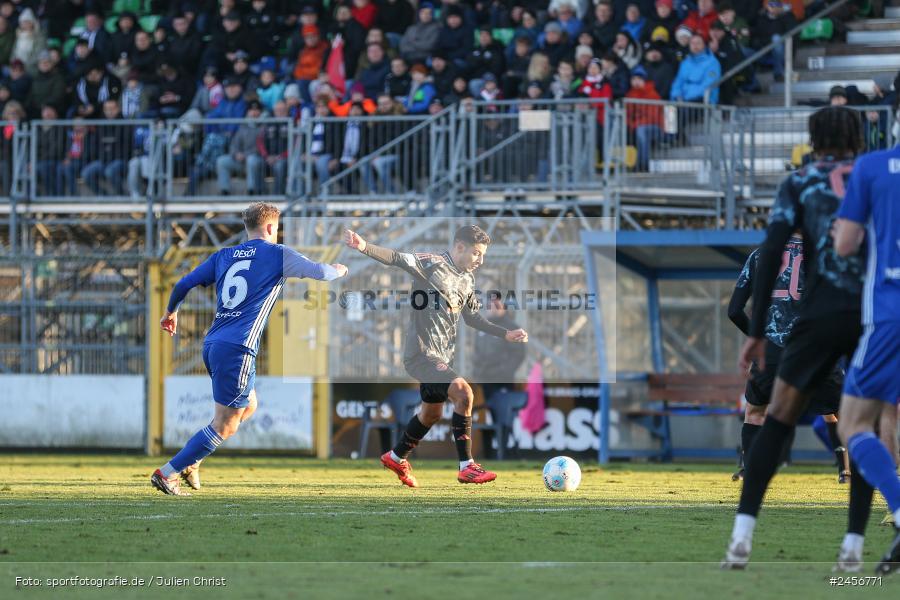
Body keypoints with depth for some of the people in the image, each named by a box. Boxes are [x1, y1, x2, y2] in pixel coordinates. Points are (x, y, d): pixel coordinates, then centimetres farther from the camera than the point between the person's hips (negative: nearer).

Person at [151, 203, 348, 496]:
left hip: (212, 345, 8)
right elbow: (319, 272, 0)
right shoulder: (277, 255, 0)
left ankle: (191, 459, 17)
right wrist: (338, 270, 22)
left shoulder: (224, 256, 15)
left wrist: (171, 312, 33)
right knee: (225, 427, -1)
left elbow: (183, 284, 15)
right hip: (237, 350, -8)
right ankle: (167, 473, -5)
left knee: (248, 406, 26)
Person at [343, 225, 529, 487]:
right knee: (463, 392, -24)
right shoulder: (433, 264, -14)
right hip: (421, 353, -10)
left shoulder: (467, 281, 12)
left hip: (441, 356, 10)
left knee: (432, 412, 22)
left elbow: (473, 318, 24)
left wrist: (506, 334, 21)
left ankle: (396, 458, 44)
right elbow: (397, 259, -26)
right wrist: (364, 247, -43)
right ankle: (467, 467, -18)